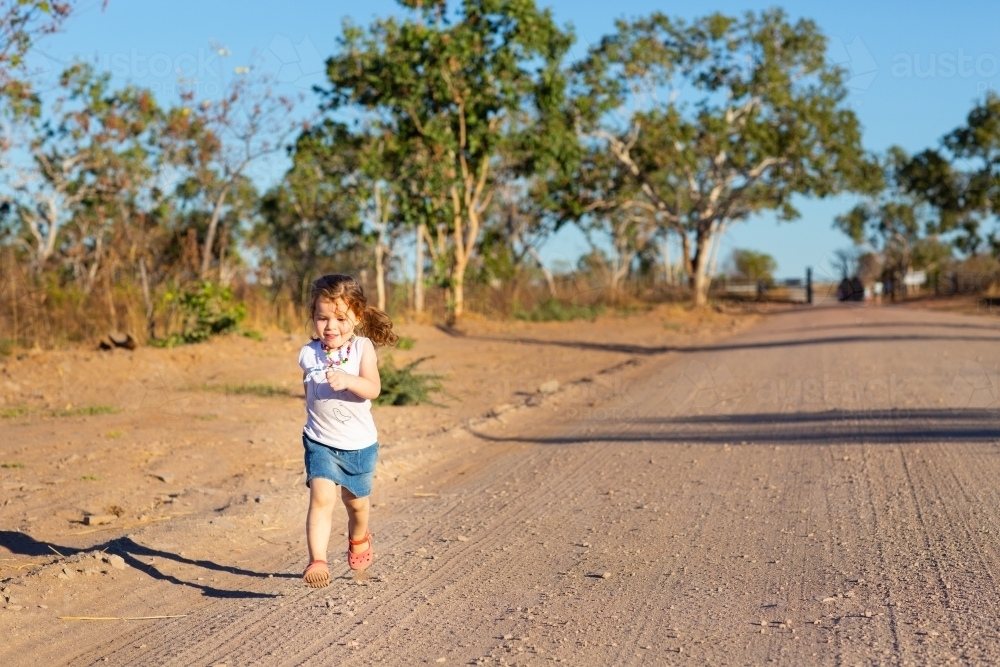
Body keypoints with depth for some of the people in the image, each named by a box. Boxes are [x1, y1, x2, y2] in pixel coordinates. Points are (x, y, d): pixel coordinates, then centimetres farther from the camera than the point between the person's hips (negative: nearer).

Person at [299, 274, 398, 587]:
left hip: (359, 444, 0)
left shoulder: (362, 348, -12)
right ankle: (317, 561, -21)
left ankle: (358, 538, 51)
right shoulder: (309, 353, -4)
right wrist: (315, 413, 6)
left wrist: (347, 380, -42)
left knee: (356, 501, 20)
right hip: (321, 442, 0)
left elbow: (373, 388, -26)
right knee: (322, 497, -20)